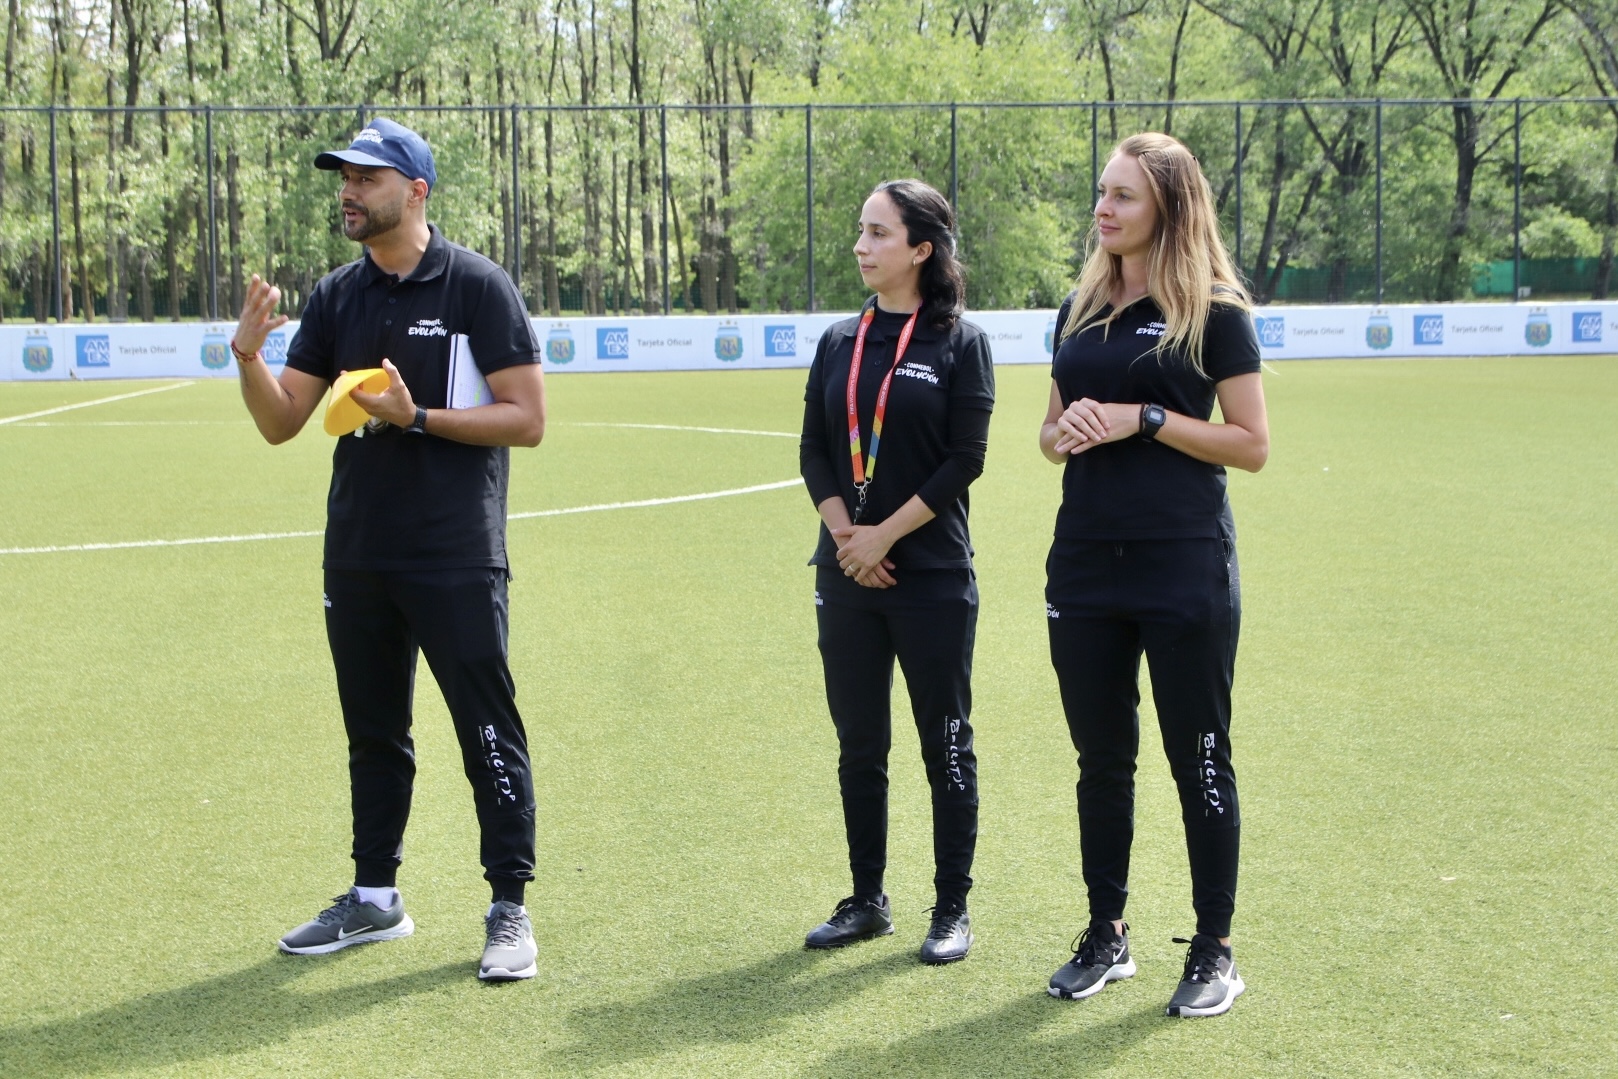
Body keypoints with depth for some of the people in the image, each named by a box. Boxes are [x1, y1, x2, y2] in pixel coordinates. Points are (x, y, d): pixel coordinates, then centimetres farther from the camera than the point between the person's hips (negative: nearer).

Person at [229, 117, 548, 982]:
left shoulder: (476, 286, -7)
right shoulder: (335, 297, 9)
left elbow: (525, 419, -10)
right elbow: (280, 423, 7)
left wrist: (418, 418, -19)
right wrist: (250, 357, -12)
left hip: (456, 561, -6)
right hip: (356, 554, 6)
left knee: (489, 732, -2)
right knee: (372, 732, 15)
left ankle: (509, 908, 7)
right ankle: (374, 898, 27)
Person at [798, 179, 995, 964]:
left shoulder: (960, 342, -4)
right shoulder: (838, 342, 9)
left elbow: (965, 460, -9)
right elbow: (814, 451, 7)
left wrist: (885, 535, -13)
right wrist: (843, 531, -8)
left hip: (932, 578, -4)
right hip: (846, 576, 5)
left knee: (945, 745, 3)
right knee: (858, 746, 10)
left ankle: (953, 910, 13)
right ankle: (866, 902, 22)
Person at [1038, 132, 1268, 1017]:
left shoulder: (1214, 313, -5)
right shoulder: (1081, 309, 12)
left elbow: (1252, 446, -7)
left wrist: (1146, 419, -15)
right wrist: (1065, 432, -5)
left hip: (1185, 569, -5)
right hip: (1085, 565, 5)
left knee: (1199, 761, 3)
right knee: (1101, 760, 12)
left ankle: (1213, 951, 14)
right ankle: (1106, 936, 24)